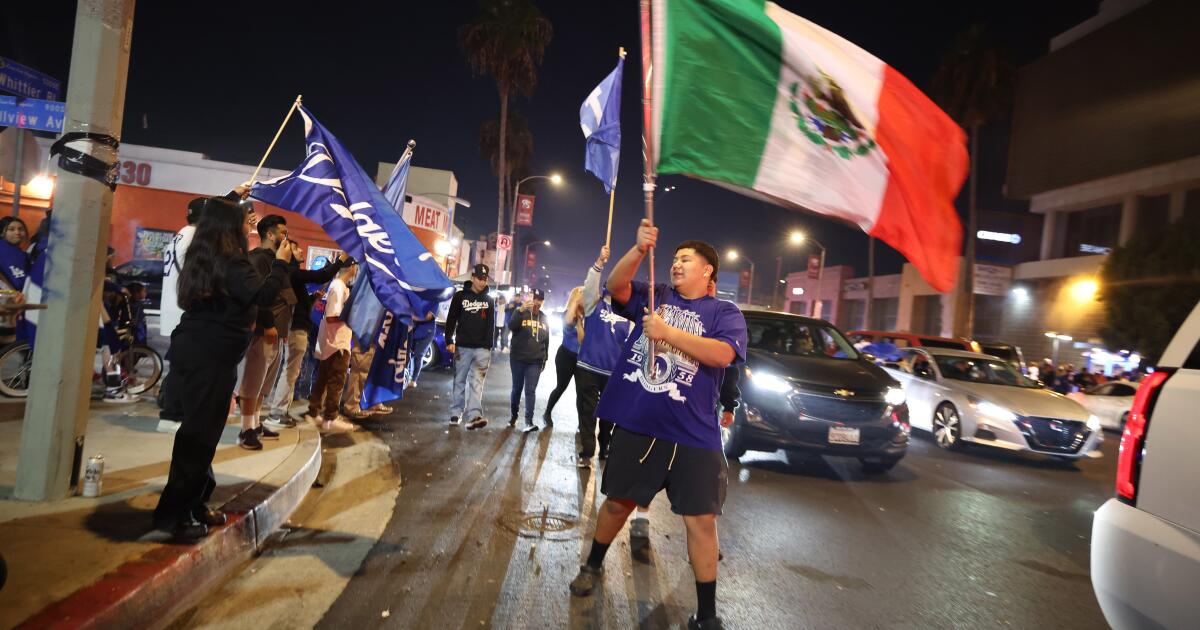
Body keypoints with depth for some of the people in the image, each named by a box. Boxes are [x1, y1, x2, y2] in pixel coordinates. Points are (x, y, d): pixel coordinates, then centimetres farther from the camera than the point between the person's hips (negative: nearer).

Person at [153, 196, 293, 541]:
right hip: (211, 356, -10)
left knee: (200, 429, 16)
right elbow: (263, 295, -28)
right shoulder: (230, 262, -15)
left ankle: (193, 503, 25)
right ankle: (174, 513, 5)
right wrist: (281, 263, -14)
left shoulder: (201, 257, 13)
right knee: (200, 433, -3)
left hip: (195, 350, 10)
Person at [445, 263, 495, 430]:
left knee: (476, 382, -8)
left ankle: (474, 416, -17)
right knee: (459, 381, 6)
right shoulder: (460, 296, 4)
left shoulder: (489, 300, 11)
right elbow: (451, 320, 2)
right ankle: (455, 414, 15)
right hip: (462, 347, -1)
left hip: (482, 348, 1)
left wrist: (488, 345, 7)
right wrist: (449, 341, -8)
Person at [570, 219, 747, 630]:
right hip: (635, 425, 3)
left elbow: (722, 354, -18)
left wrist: (667, 332, -21)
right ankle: (593, 566, 43)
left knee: (701, 520, 2)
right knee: (617, 501, 17)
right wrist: (640, 248, -24)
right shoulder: (655, 296, 8)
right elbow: (616, 286, -8)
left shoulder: (724, 312, 0)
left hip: (692, 436, -2)